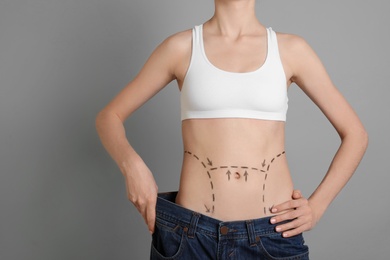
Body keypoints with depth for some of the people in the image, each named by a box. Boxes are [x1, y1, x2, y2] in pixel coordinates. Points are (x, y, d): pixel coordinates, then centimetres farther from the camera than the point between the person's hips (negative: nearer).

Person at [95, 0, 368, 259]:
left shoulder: (291, 49, 3)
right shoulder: (180, 47, 2)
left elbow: (355, 133, 9)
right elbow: (109, 116, 9)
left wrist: (317, 206, -2)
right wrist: (132, 165, -11)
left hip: (274, 234, 1)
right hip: (190, 233, 0)